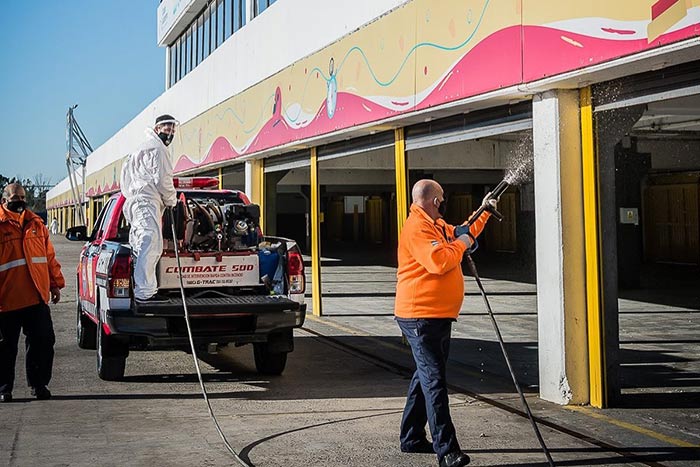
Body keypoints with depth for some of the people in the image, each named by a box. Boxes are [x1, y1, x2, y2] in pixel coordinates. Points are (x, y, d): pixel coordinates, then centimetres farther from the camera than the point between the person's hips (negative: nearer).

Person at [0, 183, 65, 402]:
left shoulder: (36, 224, 13)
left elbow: (50, 256, 18)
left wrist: (55, 284, 15)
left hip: (37, 298, 4)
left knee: (43, 341, 6)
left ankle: (39, 384, 19)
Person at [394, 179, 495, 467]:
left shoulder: (437, 225, 19)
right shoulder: (417, 228, -16)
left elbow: (463, 233, 39)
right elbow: (439, 261, -29)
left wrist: (484, 212, 40)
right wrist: (460, 244, -13)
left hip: (438, 316, 11)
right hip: (421, 317, -11)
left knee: (427, 377, 16)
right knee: (434, 381, -13)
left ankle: (411, 438, 26)